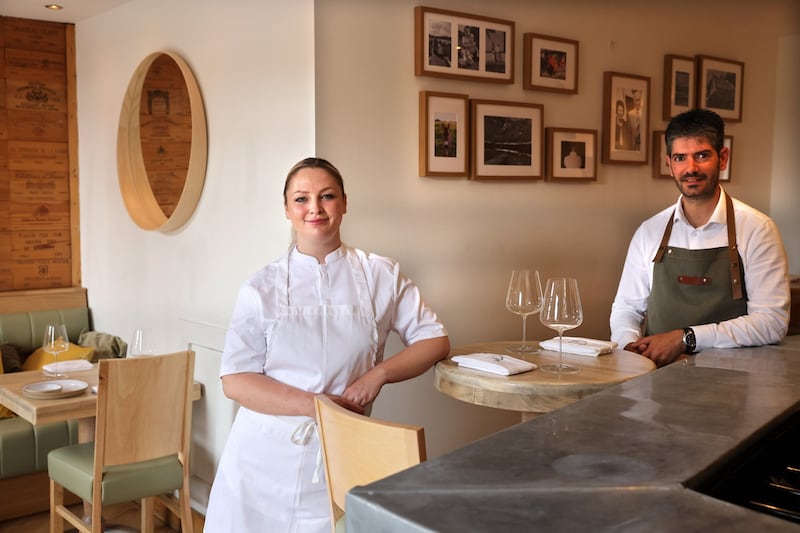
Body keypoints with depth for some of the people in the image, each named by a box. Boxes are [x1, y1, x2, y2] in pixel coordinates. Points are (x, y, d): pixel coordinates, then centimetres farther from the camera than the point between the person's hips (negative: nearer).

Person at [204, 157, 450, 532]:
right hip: (266, 454, 0)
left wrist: (378, 374, -11)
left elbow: (435, 340, 5)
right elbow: (235, 381, -5)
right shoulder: (261, 288, 0)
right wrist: (316, 405, -16)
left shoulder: (380, 276, 2)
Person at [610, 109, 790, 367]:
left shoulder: (757, 229, -3)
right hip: (657, 370, 2)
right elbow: (626, 308, 13)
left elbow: (772, 321, -8)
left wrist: (686, 338, -15)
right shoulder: (650, 231, 7)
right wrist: (630, 346, -9)